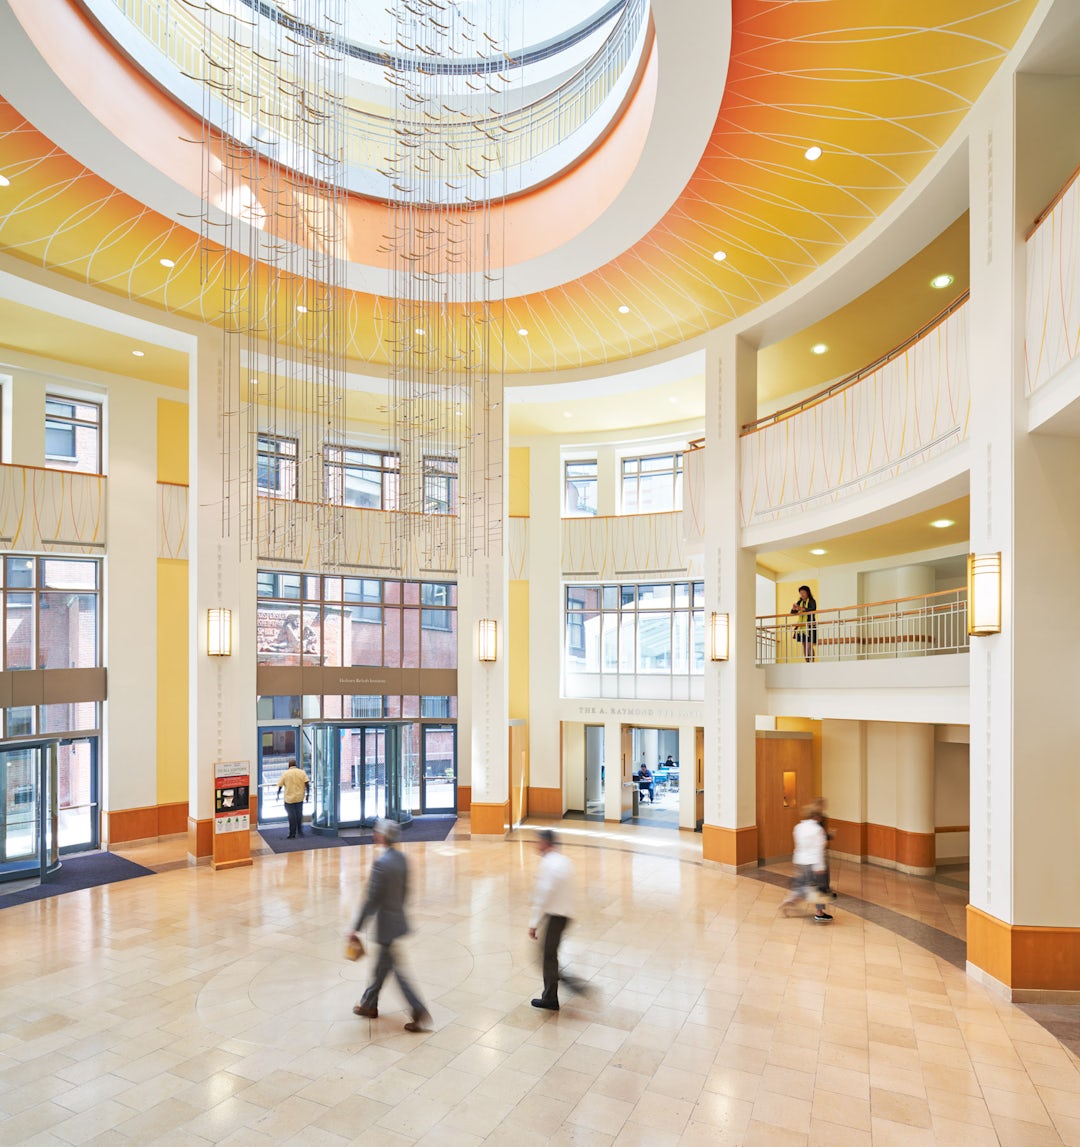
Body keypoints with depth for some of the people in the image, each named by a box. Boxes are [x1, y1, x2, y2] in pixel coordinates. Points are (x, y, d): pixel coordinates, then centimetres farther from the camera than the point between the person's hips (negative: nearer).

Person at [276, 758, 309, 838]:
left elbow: (280, 786, -2)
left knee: (292, 816, 4)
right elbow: (307, 784, -7)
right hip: (300, 798, 2)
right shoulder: (302, 772, 1)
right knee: (299, 814, 17)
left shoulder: (285, 773, -3)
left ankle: (292, 834, 7)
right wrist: (307, 794, -1)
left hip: (289, 798, -2)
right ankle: (300, 831, 22)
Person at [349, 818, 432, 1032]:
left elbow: (371, 900, -21)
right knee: (381, 966, 23)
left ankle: (421, 1016, 7)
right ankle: (369, 1004, 39)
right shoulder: (401, 858, 0)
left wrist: (356, 928, -12)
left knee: (398, 971, 2)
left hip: (387, 925, -8)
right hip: (398, 918, 8)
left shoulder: (381, 864, -25)